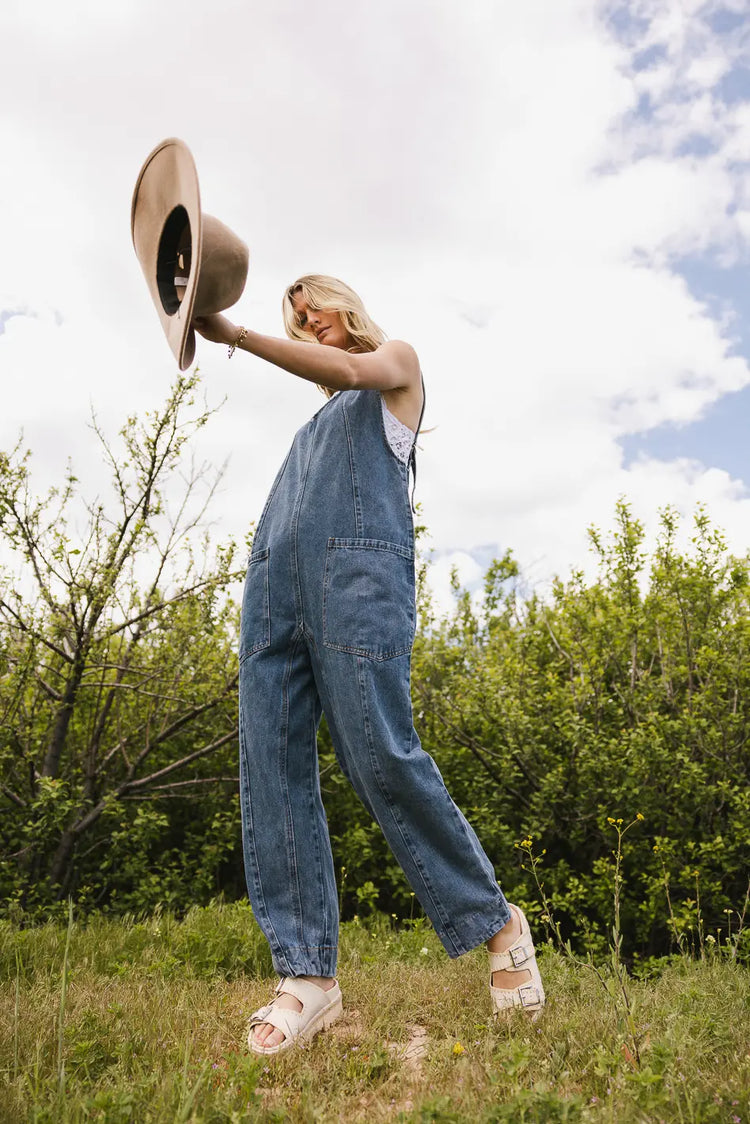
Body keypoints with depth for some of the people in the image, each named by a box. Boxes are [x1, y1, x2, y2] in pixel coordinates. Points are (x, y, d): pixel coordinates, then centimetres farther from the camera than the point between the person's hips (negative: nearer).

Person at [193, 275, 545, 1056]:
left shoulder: (397, 362, 22)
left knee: (381, 754, -16)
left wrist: (235, 335, -7)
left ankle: (494, 923, 1)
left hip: (356, 564, -6)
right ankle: (307, 973, -6)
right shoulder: (316, 417, 36)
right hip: (276, 573, 6)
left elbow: (348, 369, 0)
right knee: (270, 765, -8)